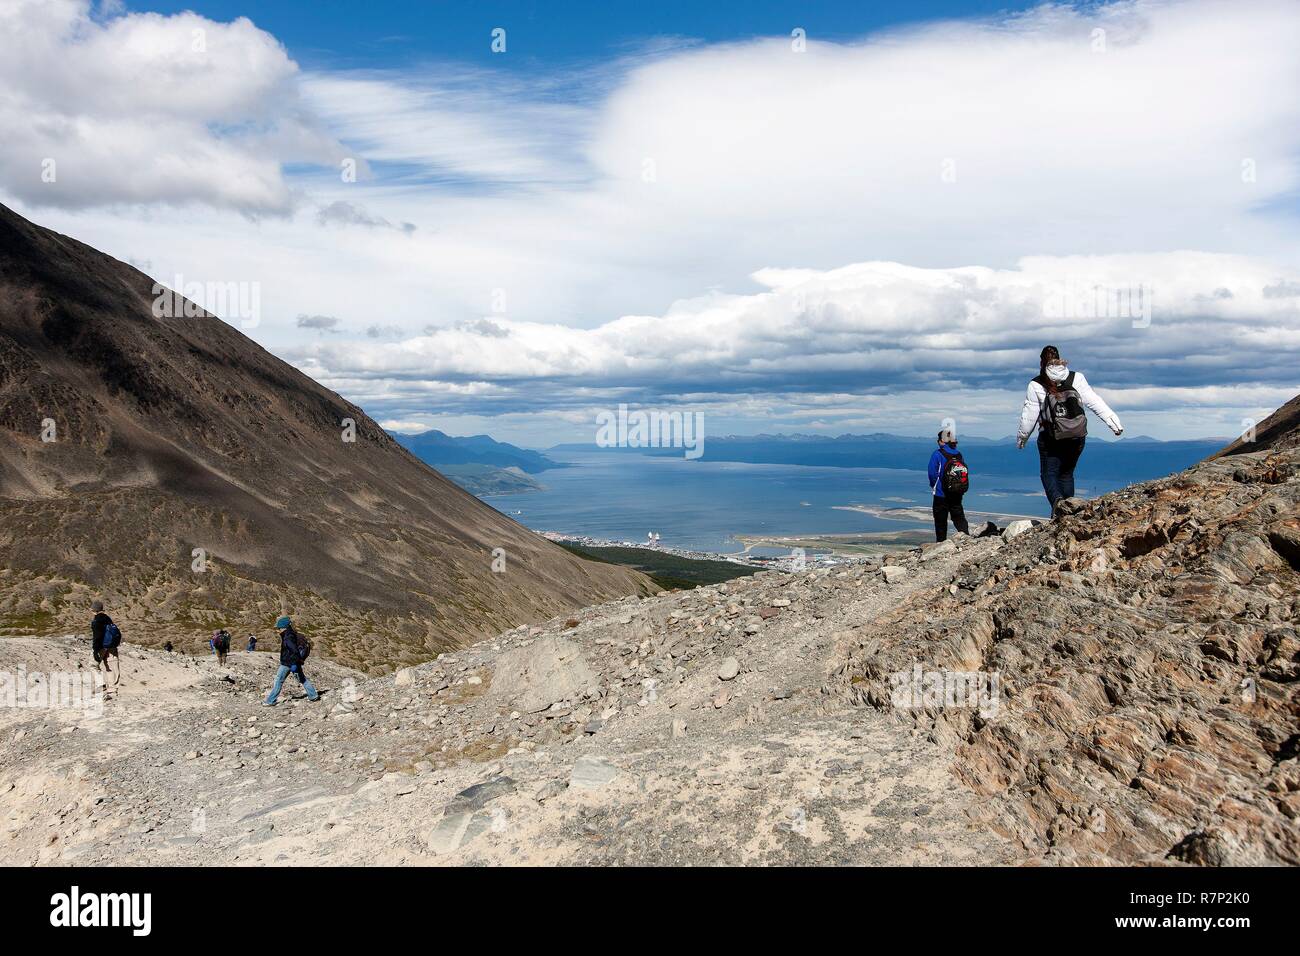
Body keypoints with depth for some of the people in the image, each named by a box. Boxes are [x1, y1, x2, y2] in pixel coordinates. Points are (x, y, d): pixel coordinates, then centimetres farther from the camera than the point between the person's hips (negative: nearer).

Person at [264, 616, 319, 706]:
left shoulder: (288, 637, -21)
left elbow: (294, 650, -29)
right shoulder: (292, 634, 9)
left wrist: (294, 664, -30)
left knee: (278, 681, 0)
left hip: (287, 663, -10)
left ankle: (270, 701, 6)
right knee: (302, 679, 14)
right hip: (294, 663, 10)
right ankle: (313, 695, 15)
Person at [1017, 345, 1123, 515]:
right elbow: (1094, 401, -1)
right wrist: (1113, 421, 3)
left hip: (1050, 439, -3)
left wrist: (1022, 437, 12)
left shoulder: (1036, 385, -5)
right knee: (1066, 473, 16)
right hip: (1077, 438, 3)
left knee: (1049, 473, 5)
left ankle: (1057, 500, -23)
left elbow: (1029, 414, -1)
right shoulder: (1077, 378, 1)